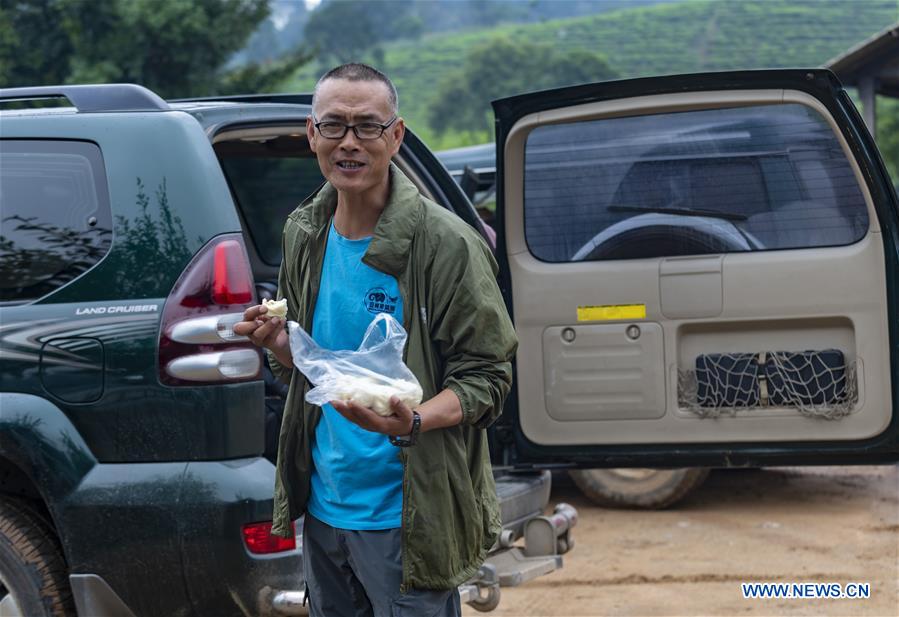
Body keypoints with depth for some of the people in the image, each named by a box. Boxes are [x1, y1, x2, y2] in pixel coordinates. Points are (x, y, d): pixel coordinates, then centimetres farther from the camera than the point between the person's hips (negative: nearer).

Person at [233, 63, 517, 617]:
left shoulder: (446, 244, -13)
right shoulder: (305, 234, 7)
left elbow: (487, 376, -12)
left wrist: (413, 423, -30)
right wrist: (280, 346, -4)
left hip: (406, 519, -6)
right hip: (322, 508, 6)